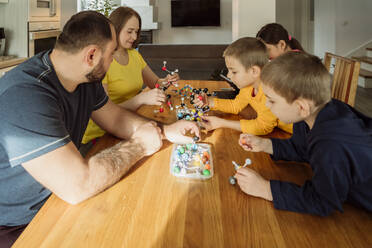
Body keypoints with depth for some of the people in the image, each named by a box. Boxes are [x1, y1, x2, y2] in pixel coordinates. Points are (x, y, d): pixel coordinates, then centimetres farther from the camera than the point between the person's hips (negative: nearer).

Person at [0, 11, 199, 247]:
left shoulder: (87, 78, -4)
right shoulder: (25, 96, -33)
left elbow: (114, 116, 12)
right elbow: (78, 186, -37)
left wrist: (164, 131, -3)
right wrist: (138, 146, -22)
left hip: (59, 199, 8)